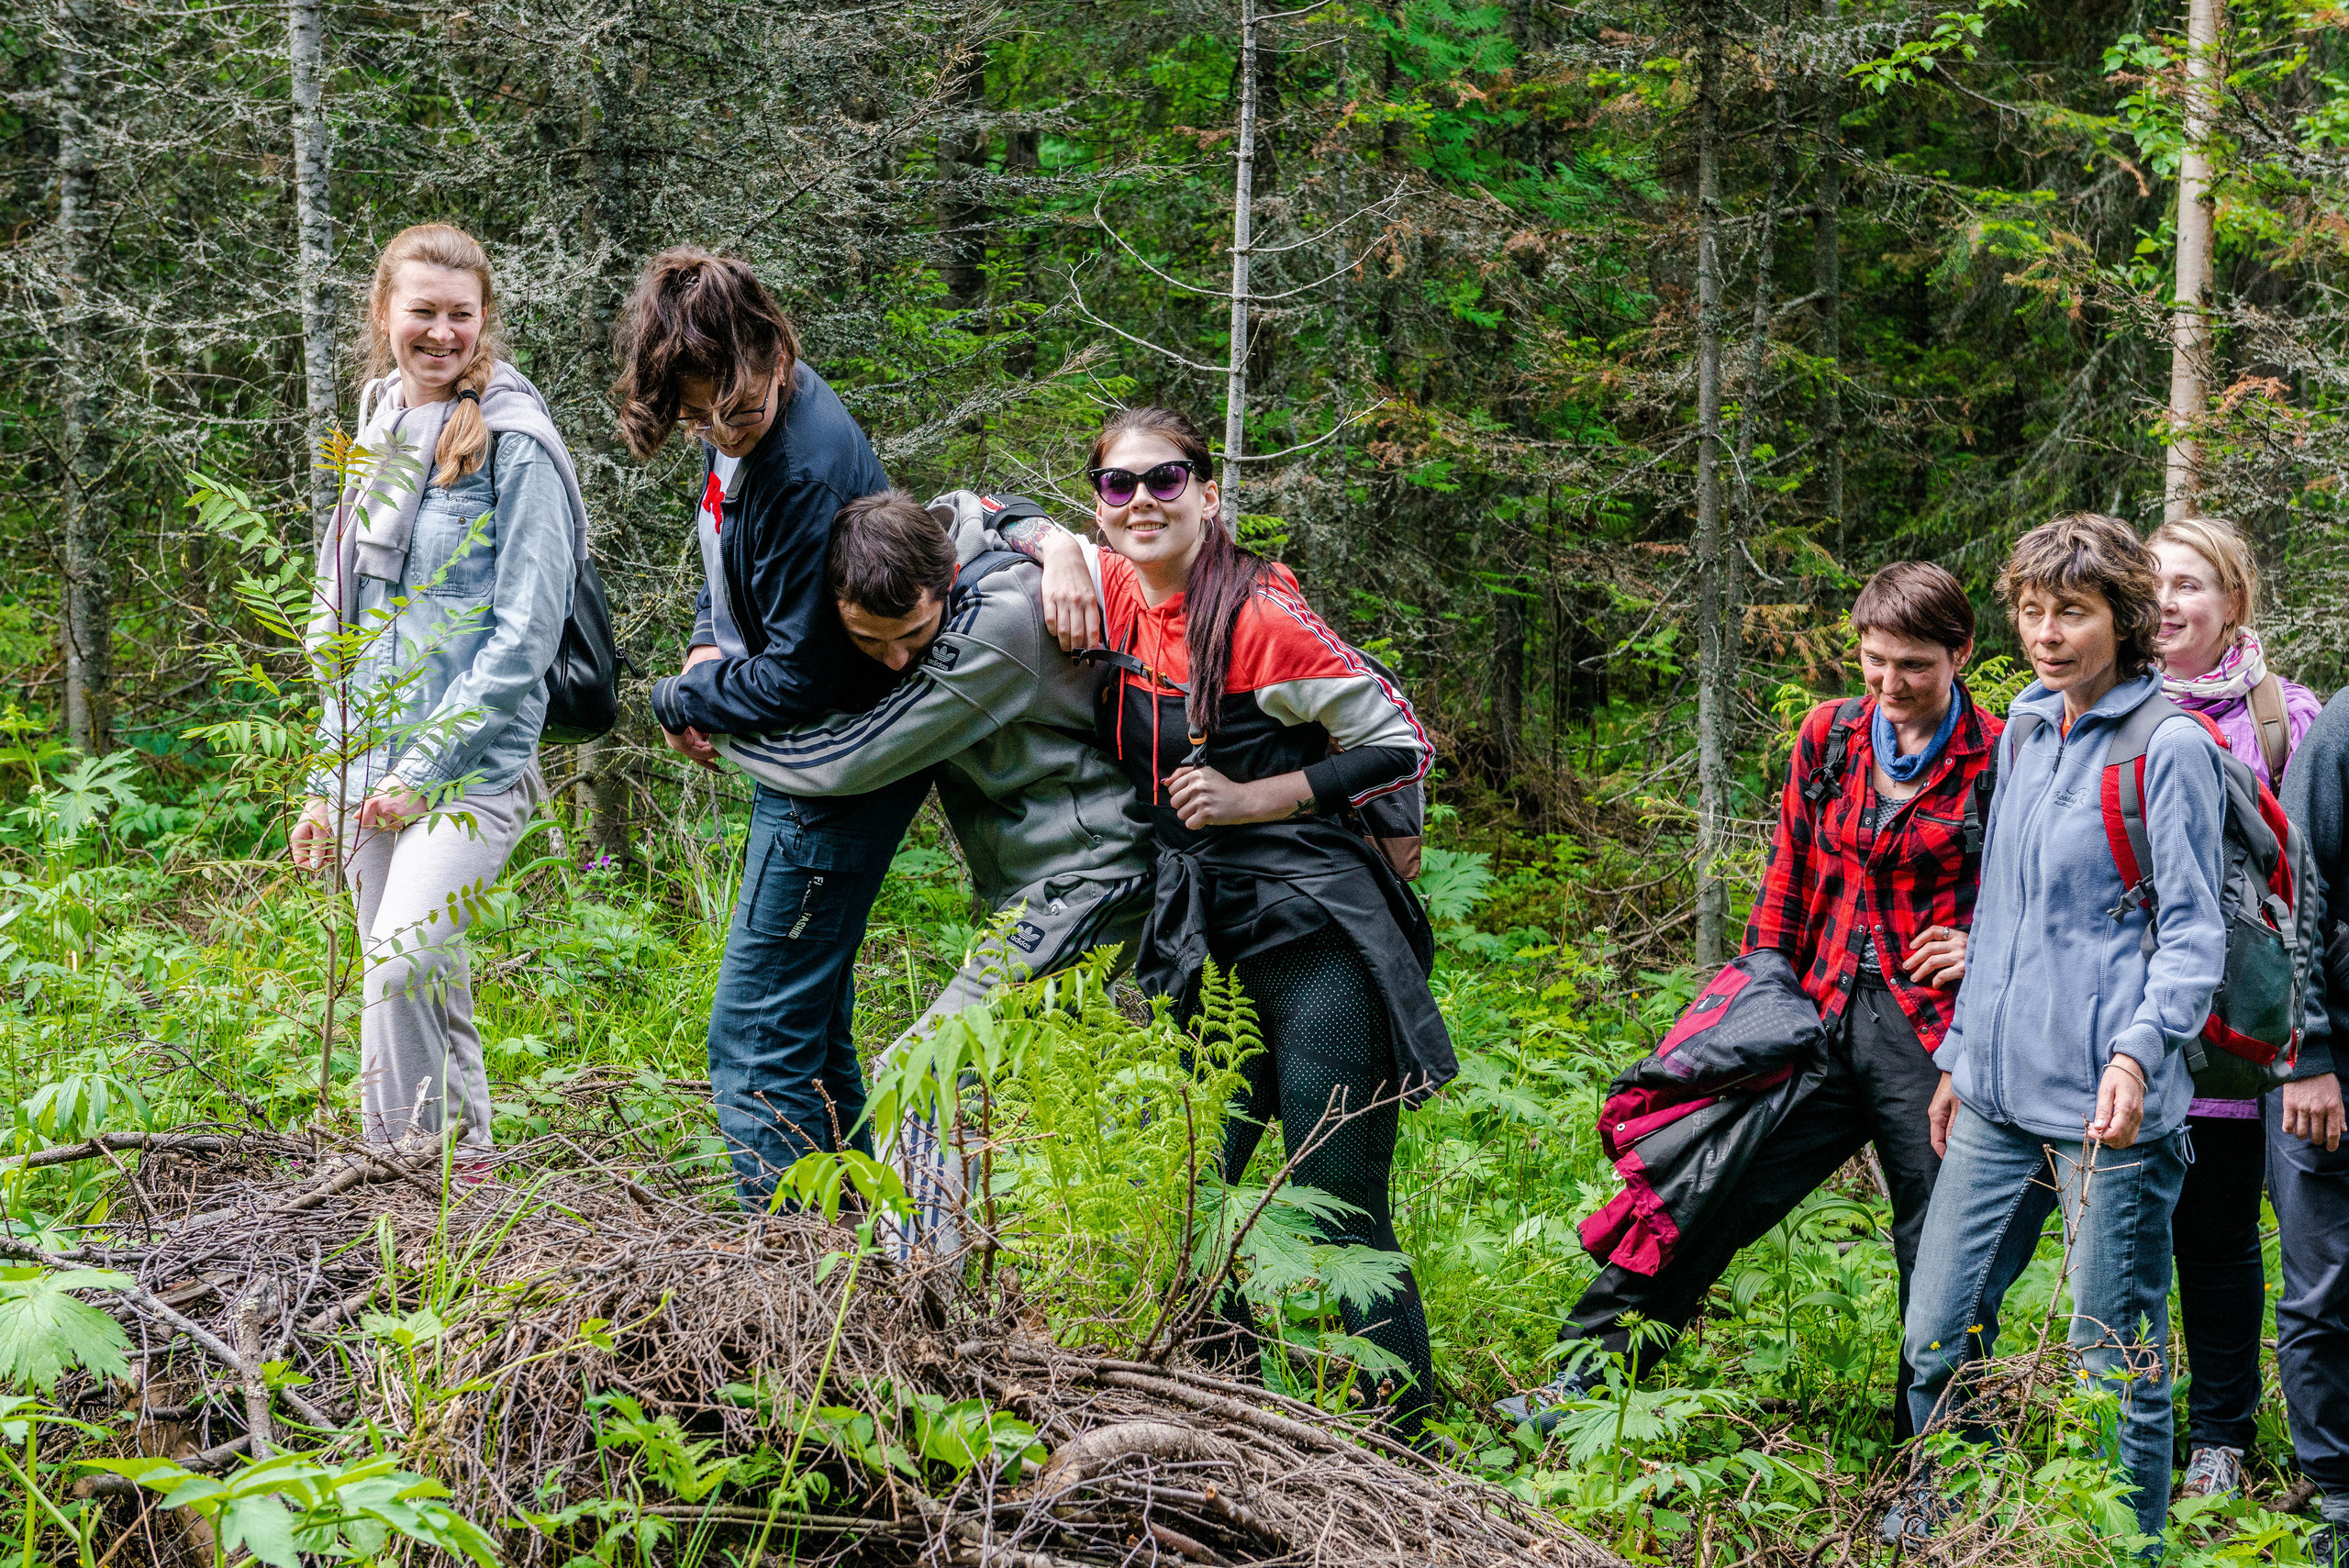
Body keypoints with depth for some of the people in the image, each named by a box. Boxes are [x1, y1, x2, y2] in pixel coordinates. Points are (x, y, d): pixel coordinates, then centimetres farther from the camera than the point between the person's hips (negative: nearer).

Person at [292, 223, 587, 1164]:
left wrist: (424, 768, -16)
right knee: (424, 987, 8)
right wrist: (329, 783, 16)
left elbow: (525, 636, -12)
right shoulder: (378, 436, 15)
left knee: (403, 960, -23)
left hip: (474, 764, -7)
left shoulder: (515, 444, -7)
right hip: (372, 769, 7)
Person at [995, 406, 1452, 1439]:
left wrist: (1252, 799, -13)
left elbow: (1401, 744, -8)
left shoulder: (1258, 620, -14)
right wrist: (1057, 549, -3)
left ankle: (1402, 1448, 2)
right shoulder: (1119, 596, 5)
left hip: (1315, 940, -7)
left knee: (1343, 1220, -6)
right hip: (1198, 944, 7)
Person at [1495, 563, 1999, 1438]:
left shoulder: (1998, 760, -4)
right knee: (1704, 1194, 1)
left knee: (1940, 1255, 2)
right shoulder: (1828, 737, 9)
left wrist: (1986, 947, -10)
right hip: (1824, 1021, 4)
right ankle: (1579, 1384, 8)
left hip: (1932, 1035, -4)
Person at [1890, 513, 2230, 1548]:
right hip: (1998, 1093, 7)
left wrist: (2140, 1048, -24)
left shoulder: (2170, 748, -8)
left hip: (2107, 1109, -7)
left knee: (2114, 1358, 1)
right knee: (1938, 1333, 11)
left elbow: (2192, 931, -9)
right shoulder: (2023, 733, 14)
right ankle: (1936, 1524, 28)